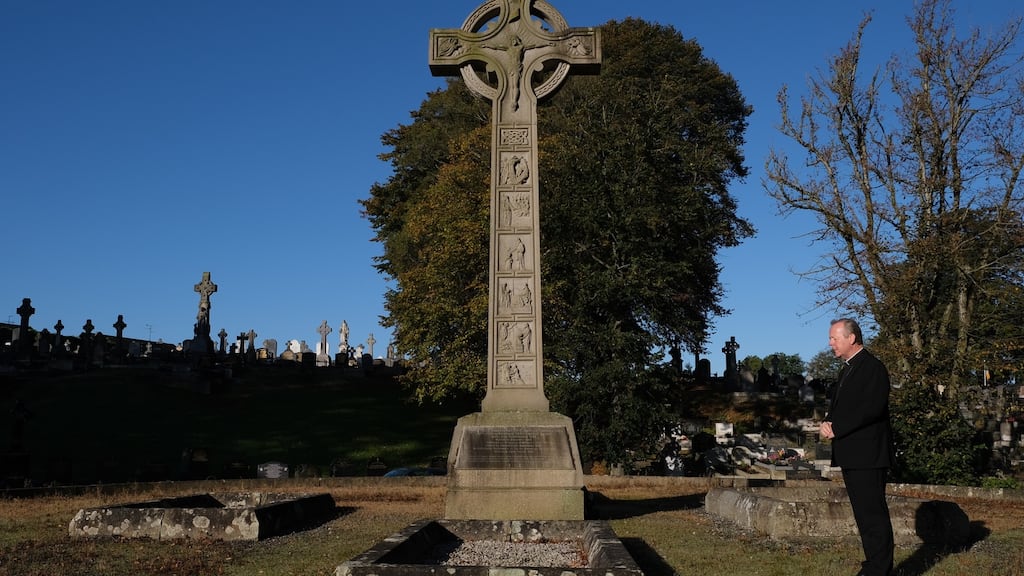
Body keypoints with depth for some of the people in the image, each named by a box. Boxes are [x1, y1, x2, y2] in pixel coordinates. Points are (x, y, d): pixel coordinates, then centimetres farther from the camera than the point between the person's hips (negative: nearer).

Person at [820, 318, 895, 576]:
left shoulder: (873, 367, -11)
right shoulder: (847, 368, 18)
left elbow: (872, 408, -21)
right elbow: (838, 404, 20)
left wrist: (836, 428, -18)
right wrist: (828, 422, -1)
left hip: (868, 454, -9)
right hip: (850, 455, 9)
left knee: (873, 513, -4)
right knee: (863, 513, 14)